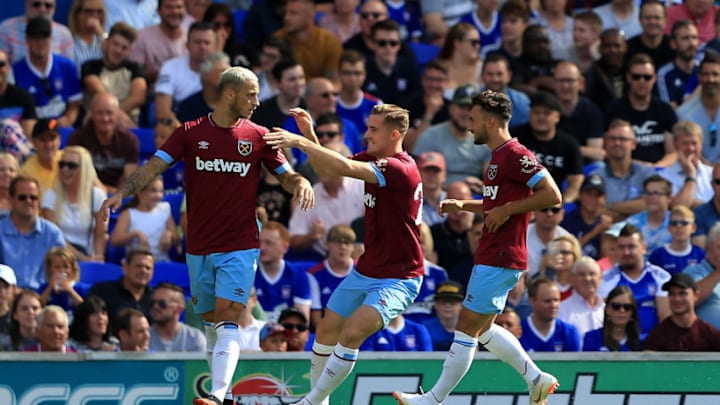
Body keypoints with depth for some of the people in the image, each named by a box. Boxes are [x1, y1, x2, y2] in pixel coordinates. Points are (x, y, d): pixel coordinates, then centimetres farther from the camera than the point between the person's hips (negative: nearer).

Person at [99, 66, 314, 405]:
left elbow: (287, 175, 11)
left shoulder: (258, 137, 4)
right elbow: (154, 166, -6)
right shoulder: (190, 133, 2)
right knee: (210, 322, 9)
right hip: (199, 248, 2)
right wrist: (122, 193, -21)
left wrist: (301, 184, -13)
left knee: (226, 321, -15)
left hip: (240, 248, -2)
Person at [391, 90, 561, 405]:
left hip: (499, 260, -11)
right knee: (482, 329, 16)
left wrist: (505, 210, -21)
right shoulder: (499, 157, 16)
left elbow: (552, 195, -23)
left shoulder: (514, 155, -16)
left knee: (466, 328, -4)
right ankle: (536, 379, 18)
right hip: (491, 258, 11)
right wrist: (463, 205, 15)